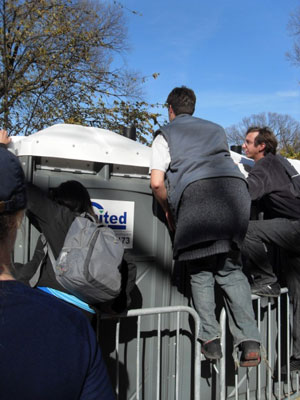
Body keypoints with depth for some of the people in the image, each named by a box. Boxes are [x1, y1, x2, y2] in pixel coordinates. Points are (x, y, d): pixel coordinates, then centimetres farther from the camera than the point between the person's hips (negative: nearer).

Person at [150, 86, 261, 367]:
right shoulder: (215, 129, 32)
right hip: (235, 187, 4)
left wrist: (168, 210, 20)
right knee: (231, 268, 10)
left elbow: (157, 182, 4)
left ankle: (210, 338, 3)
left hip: (195, 192, -4)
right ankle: (249, 341, 0)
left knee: (200, 270, 10)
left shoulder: (165, 135, 18)